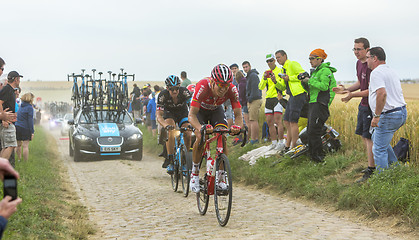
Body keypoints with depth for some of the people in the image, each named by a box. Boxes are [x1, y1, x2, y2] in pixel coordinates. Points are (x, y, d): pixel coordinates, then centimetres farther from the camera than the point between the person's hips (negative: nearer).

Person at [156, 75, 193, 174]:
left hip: (182, 113, 1)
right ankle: (170, 161, -21)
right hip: (169, 113, -1)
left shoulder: (184, 92, -30)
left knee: (188, 135, -19)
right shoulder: (163, 95, -30)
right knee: (171, 132, -29)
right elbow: (159, 115, -31)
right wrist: (165, 125, -51)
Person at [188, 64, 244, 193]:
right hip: (200, 110, -2)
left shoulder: (232, 90, -32)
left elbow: (238, 115, -28)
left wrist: (238, 126, -51)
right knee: (200, 138, -24)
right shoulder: (202, 86, -40)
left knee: (222, 139, -19)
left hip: (216, 110, 2)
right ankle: (195, 173, -4)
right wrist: (201, 128, -62)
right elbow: (191, 115, -42)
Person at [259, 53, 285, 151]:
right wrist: (264, 79, -11)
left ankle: (281, 142, -11)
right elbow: (260, 87, 8)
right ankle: (274, 142, 12)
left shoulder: (280, 71, -3)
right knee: (269, 122, 6)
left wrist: (275, 81, -28)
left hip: (277, 98, -6)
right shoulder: (266, 73, 15)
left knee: (278, 121, -13)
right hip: (268, 99, 7)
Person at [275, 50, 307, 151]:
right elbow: (282, 87, 22)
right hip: (292, 96, 10)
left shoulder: (292, 64, -6)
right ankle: (287, 146, 18)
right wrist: (275, 82, 5)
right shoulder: (283, 70, 22)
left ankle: (293, 147, -4)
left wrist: (289, 78, -14)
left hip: (298, 94, -10)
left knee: (293, 122, -9)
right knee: (286, 122, 11)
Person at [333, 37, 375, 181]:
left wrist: (352, 95, -21)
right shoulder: (359, 63, 10)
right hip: (363, 105, 10)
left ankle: (370, 171, -3)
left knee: (368, 137, -8)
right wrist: (346, 89, 6)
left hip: (370, 106, -10)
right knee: (363, 135, 16)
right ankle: (372, 165, 29)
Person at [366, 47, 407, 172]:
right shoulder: (391, 71, 18)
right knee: (376, 138, 26)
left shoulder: (376, 72, -14)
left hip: (389, 115, -10)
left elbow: (382, 93, -28)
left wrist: (376, 116, -24)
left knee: (379, 149, -3)